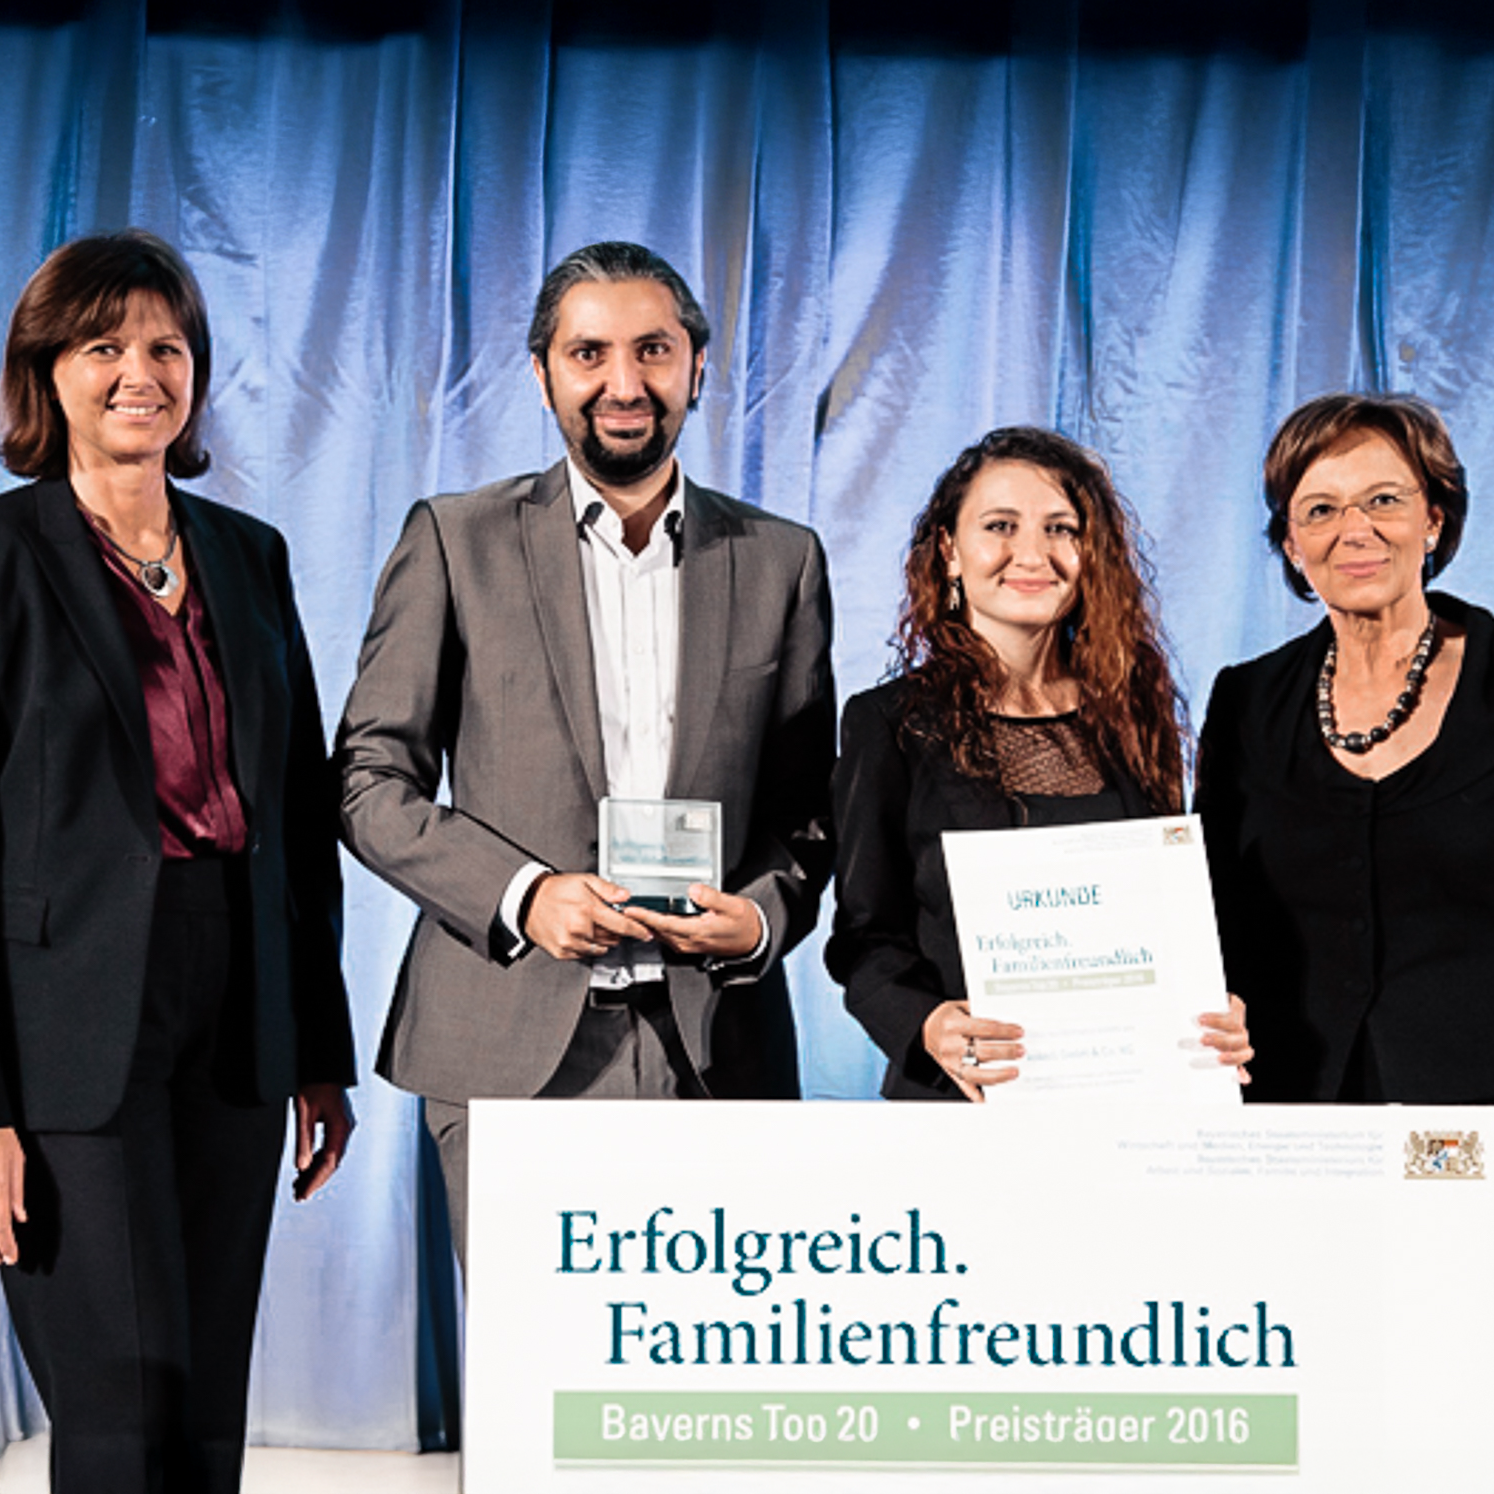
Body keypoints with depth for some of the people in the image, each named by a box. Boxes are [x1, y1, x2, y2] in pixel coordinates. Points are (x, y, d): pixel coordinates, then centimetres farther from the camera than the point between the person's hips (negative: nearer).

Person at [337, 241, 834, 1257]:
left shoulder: (780, 561, 12)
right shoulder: (458, 543, 6)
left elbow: (808, 803, 14)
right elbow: (371, 781, 3)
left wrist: (761, 915, -8)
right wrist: (521, 897, -11)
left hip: (718, 1050, 2)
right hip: (513, 1050, -1)